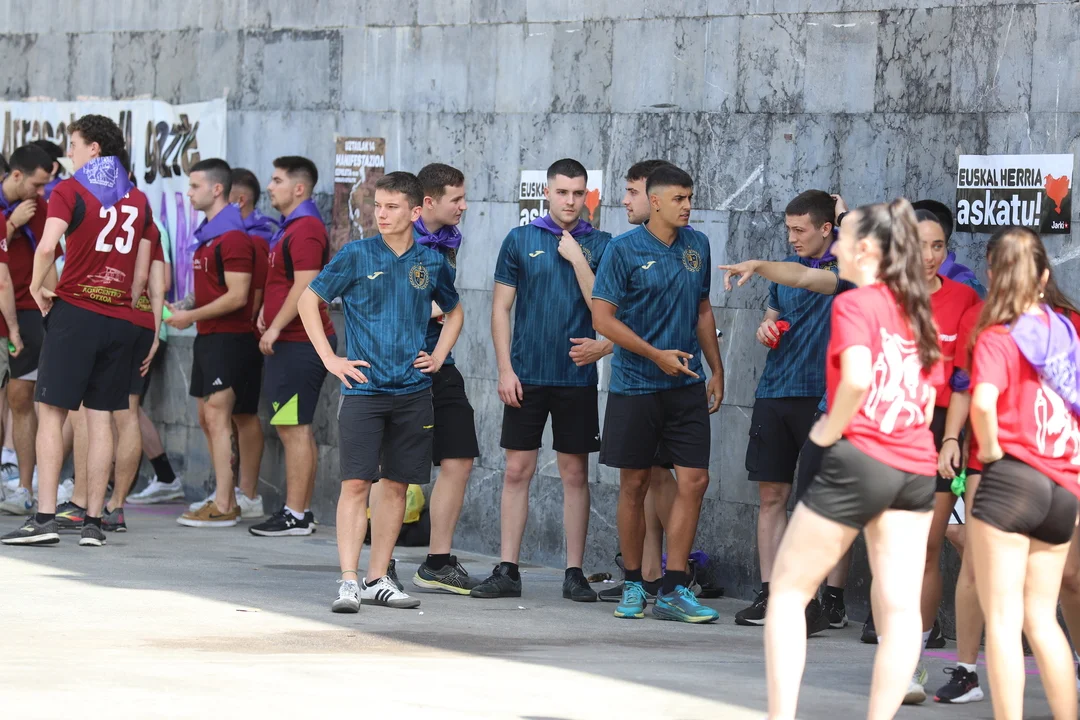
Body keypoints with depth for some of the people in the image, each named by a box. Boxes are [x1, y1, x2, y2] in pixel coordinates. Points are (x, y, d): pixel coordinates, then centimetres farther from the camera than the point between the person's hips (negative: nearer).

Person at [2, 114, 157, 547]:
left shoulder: (70, 190, -5)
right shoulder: (138, 201, 12)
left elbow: (47, 246, -19)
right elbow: (141, 274, 12)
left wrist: (38, 287, -4)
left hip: (74, 313, -5)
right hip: (119, 323, 5)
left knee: (52, 414, -3)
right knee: (101, 419, 6)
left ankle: (45, 518, -10)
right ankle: (94, 522, 4)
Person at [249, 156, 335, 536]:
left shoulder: (305, 229, -15)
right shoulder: (291, 227, 19)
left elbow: (305, 286, -22)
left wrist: (275, 328, -20)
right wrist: (267, 311, 14)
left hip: (298, 344, -11)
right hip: (293, 343, 11)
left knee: (294, 428, -9)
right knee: (296, 429, 13)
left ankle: (295, 515, -9)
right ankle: (302, 511, 17)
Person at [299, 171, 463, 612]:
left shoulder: (431, 262, 7)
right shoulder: (357, 256, -2)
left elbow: (454, 312, 25)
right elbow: (309, 300, 4)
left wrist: (439, 356, 11)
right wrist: (329, 358, -2)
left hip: (413, 391, 3)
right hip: (363, 388, -3)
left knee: (396, 485, 7)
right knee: (356, 483, -9)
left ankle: (378, 579, 14)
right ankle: (349, 581, -10)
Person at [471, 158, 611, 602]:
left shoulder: (599, 245, 4)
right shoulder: (520, 241, 5)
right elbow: (501, 309, 5)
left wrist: (577, 259, -11)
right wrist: (505, 369, -3)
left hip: (577, 377, 0)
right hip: (526, 377, 0)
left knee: (575, 474, 4)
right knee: (517, 470, 1)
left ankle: (574, 573, 8)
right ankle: (507, 571, 5)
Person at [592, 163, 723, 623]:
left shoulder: (697, 245, 9)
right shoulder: (624, 250, -6)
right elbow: (602, 317, -8)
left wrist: (716, 370, 15)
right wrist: (656, 355, -13)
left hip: (687, 384, 4)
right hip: (635, 385, -4)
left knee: (693, 480, -6)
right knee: (634, 484, 4)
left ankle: (674, 590, -2)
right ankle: (633, 585, 17)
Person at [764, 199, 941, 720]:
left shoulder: (854, 304, -7)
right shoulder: (918, 313, 15)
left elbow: (857, 378, -23)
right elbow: (927, 404, 14)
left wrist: (830, 430, -9)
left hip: (858, 461, -6)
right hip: (916, 468, 6)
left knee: (787, 592, 5)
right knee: (900, 608, 2)